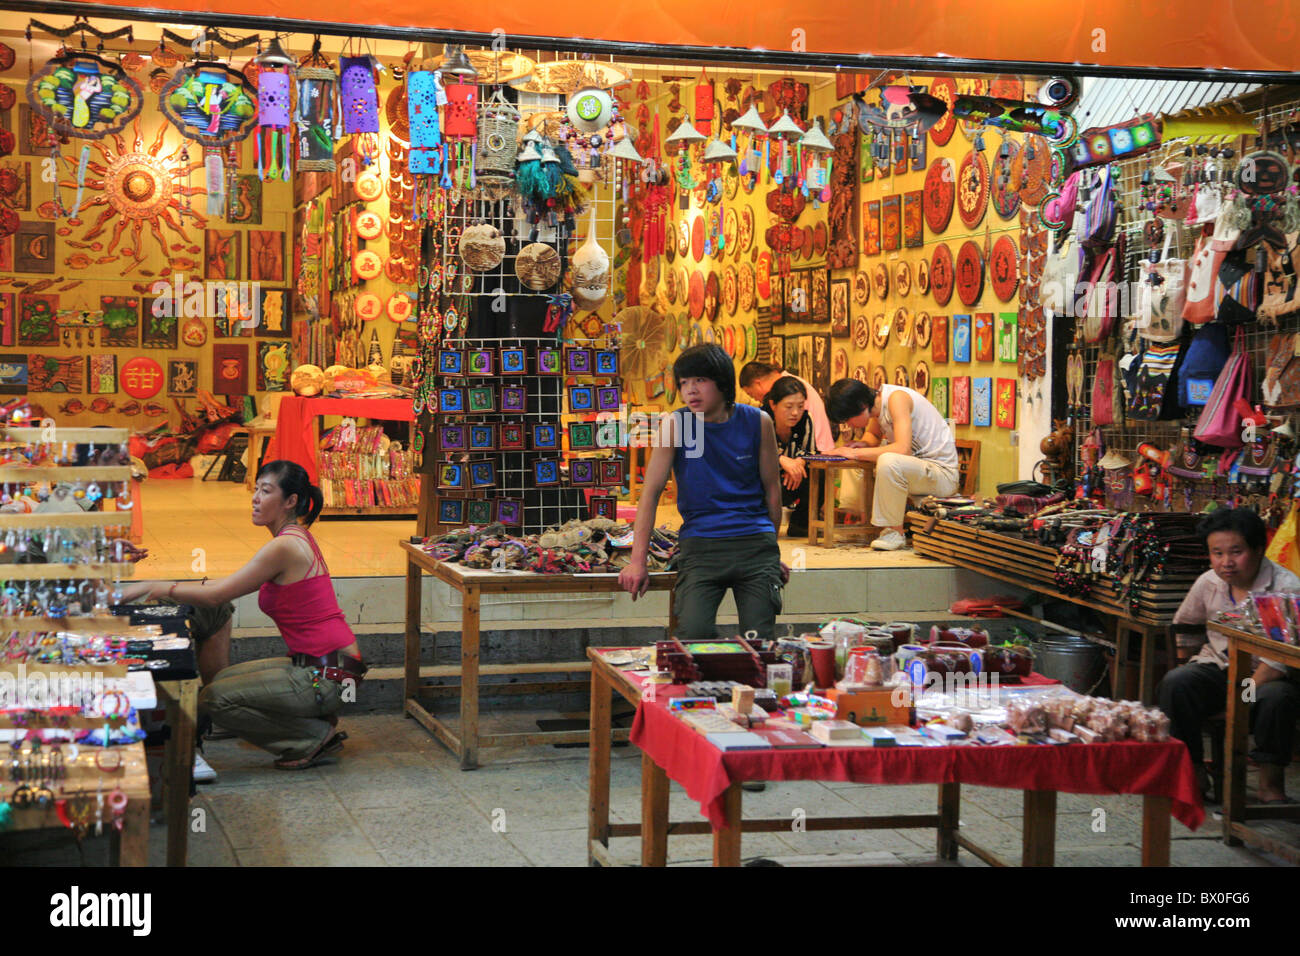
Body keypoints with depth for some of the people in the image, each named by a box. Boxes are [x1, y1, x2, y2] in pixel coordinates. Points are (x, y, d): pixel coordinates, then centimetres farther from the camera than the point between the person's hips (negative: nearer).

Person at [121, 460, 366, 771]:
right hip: (316, 665, 10)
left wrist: (153, 587, -7)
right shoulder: (297, 539, 13)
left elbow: (215, 596, -15)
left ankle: (315, 737, -2)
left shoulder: (286, 546, -17)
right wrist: (174, 587, 15)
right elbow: (231, 584, 22)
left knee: (213, 699, -9)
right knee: (225, 679, 18)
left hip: (328, 675, -10)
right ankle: (316, 719, 16)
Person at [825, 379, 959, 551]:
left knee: (888, 462, -34)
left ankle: (896, 532, -20)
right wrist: (864, 445, 1)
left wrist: (857, 453, -25)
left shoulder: (897, 398, -20)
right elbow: (873, 434, 25)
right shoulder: (877, 401, 5)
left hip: (942, 472, -10)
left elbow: (903, 448, -31)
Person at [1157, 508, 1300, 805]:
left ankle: (1271, 782, -17)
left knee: (1276, 698, -37)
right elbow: (1182, 626, 19)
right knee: (1175, 683, -24)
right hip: (1218, 668, 4)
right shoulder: (1208, 583, 0)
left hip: (1270, 676, -4)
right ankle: (1193, 771, -11)